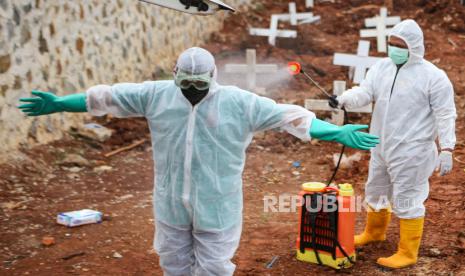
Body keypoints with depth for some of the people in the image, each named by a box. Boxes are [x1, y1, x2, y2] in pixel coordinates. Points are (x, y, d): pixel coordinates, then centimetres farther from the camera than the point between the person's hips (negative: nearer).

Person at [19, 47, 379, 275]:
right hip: (171, 202, 3)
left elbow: (290, 115, -18)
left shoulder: (240, 102, -14)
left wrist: (337, 133, -25)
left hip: (216, 205, -3)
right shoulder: (157, 95, -6)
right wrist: (60, 103, 2)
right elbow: (110, 96, 0)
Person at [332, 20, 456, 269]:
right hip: (381, 147, 7)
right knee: (376, 191, 22)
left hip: (411, 151, -7)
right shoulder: (381, 68, 3)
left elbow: (446, 115, -12)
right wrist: (343, 99, -27)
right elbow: (364, 92, -7)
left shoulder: (433, 76, -13)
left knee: (407, 200, 0)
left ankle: (407, 253, 14)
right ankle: (374, 232, 46)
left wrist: (446, 149, -18)